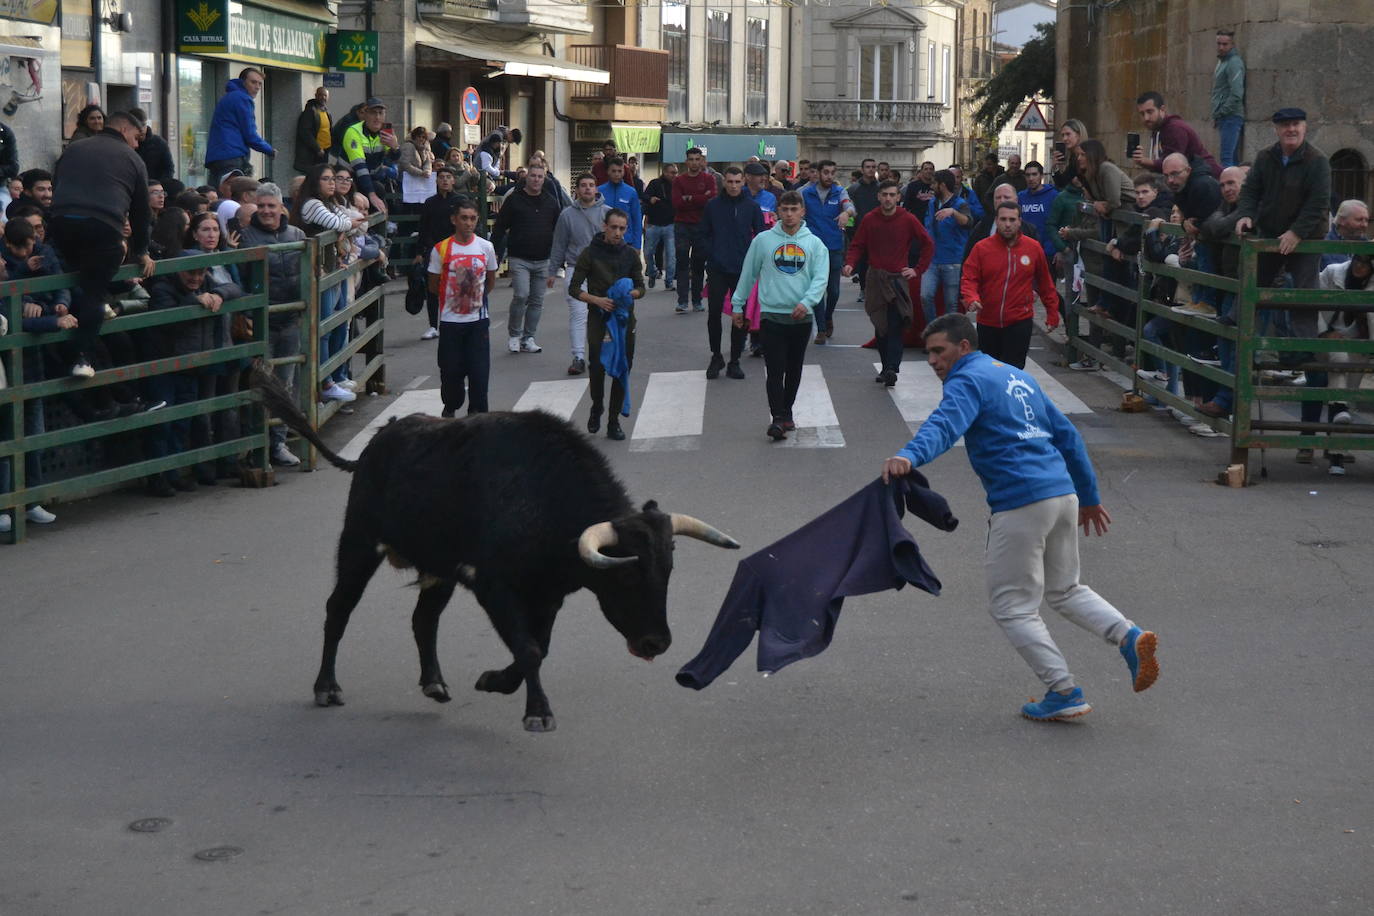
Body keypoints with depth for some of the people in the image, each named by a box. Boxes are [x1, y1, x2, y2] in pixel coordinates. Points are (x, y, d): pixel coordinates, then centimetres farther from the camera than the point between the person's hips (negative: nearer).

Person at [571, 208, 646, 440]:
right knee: (597, 368, -7)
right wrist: (597, 300, -17)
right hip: (598, 319, -3)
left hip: (625, 319, 3)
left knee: (622, 369, 1)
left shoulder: (630, 254, 7)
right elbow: (574, 288, -2)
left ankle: (614, 421, 10)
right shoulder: (590, 253, -2)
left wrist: (630, 294, -11)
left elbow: (641, 288, 12)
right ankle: (596, 408, 22)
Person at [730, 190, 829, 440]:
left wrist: (807, 302, -20)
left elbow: (820, 278, -4)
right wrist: (738, 304, 11)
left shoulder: (814, 244, 4)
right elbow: (748, 274, 9)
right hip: (771, 314, -2)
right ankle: (777, 418, -12)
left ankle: (787, 412, 24)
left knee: (794, 370, 12)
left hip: (801, 317, 2)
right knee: (775, 370, -9)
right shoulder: (763, 240, 3)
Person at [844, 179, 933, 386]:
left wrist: (918, 269, 2)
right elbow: (857, 246, 8)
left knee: (895, 326, -12)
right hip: (876, 280, 2)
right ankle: (886, 367, 12)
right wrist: (850, 264, -11)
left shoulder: (908, 220, -1)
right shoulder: (869, 220, 3)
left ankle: (892, 368, -19)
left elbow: (928, 244, 8)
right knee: (880, 327, 5)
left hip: (899, 279, -2)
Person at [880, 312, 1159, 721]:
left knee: (1012, 606, 4)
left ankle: (1064, 692, 1)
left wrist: (909, 456, -43)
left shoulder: (968, 381, -3)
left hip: (1021, 503, -9)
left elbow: (944, 426, -25)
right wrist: (1089, 498, 31)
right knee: (1065, 590, 24)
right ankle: (1130, 636, 3)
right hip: (1064, 492, 9)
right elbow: (1067, 435, 26)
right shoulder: (1018, 376, 23)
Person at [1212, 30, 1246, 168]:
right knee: (1232, 158, 10)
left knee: (1227, 157, -14)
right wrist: (1216, 116, 15)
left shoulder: (1234, 63, -11)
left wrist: (1220, 113, -13)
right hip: (1224, 118, 10)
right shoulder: (1222, 61, 19)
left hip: (1231, 117, -10)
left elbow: (1236, 95, -19)